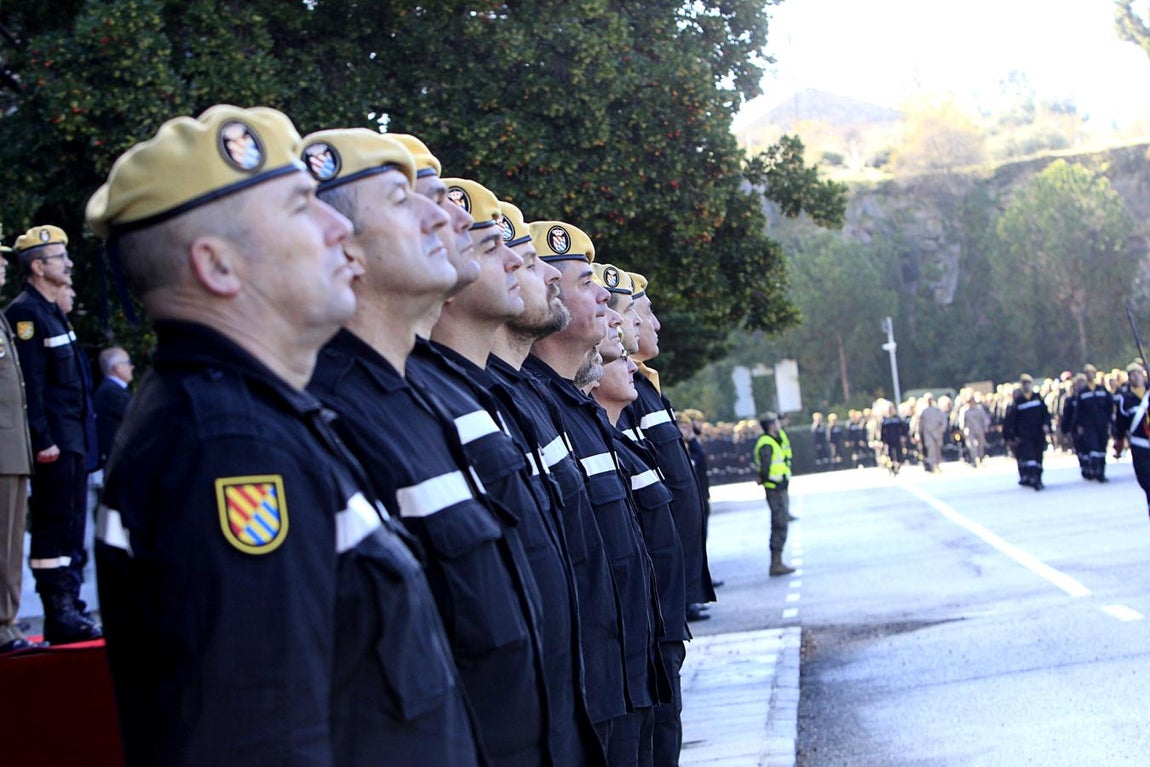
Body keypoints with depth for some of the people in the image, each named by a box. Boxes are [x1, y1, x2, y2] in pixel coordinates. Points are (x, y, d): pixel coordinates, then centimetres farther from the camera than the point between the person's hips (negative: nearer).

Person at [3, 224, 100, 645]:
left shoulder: (54, 313, 19)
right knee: (55, 524, -7)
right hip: (53, 441, -10)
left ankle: (69, 609, 16)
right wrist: (43, 440, -21)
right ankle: (60, 616, -5)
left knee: (71, 526, 11)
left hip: (73, 438, 10)